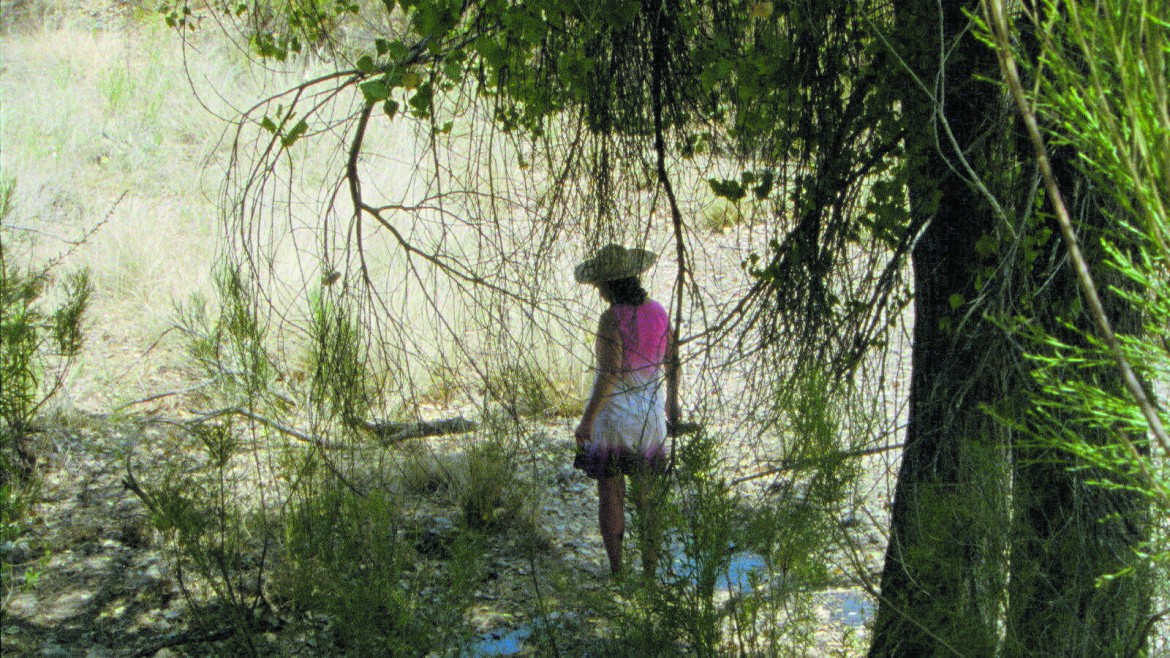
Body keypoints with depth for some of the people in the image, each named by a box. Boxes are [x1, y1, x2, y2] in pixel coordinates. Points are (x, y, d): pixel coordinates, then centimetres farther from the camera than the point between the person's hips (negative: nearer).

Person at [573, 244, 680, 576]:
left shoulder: (613, 318, -19)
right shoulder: (658, 312, 0)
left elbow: (610, 374, -23)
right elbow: (672, 364, 9)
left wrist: (587, 419, -18)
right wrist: (672, 403, 24)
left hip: (613, 414, -6)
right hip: (650, 417, 6)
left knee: (610, 497, 6)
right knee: (646, 498, 16)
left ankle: (617, 572, 9)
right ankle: (651, 570, 21)